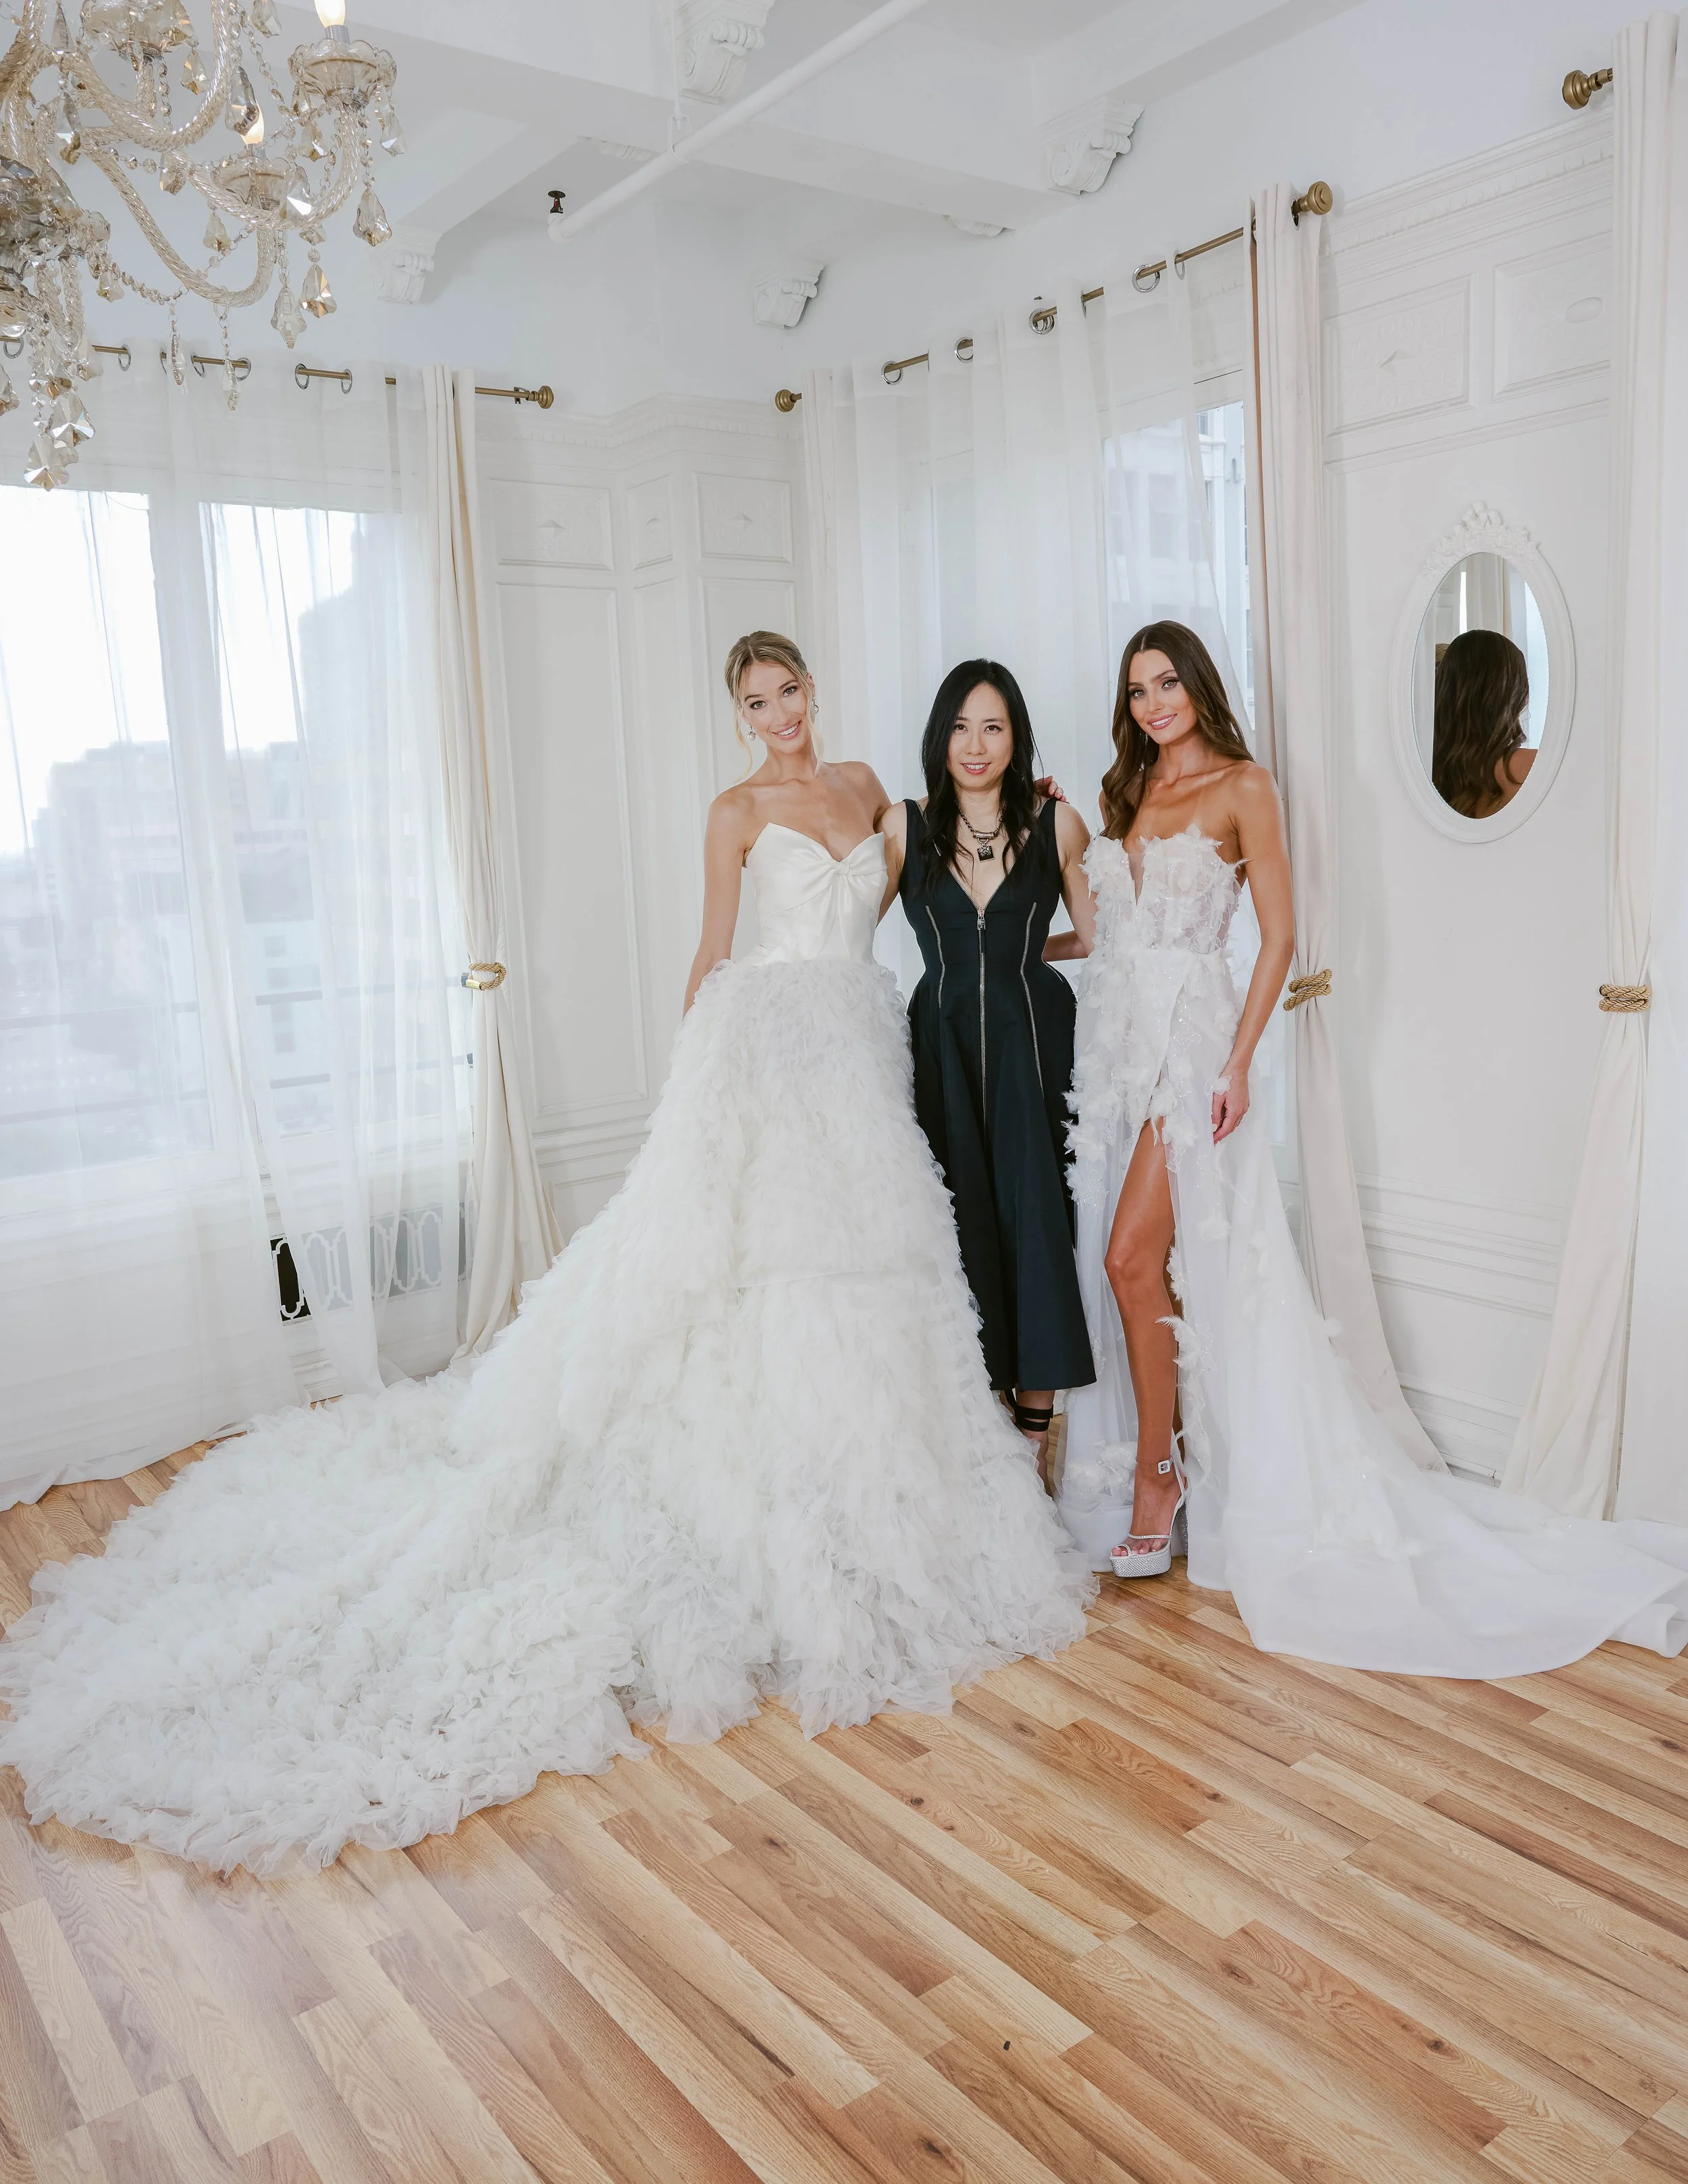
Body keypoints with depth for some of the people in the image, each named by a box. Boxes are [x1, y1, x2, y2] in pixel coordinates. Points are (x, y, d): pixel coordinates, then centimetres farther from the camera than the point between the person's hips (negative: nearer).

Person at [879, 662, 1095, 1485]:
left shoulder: (1055, 823, 3)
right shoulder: (904, 826, 4)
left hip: (1031, 1040, 0)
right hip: (942, 1042, 1)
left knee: (1035, 1224, -1)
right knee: (961, 1230, 2)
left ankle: (1034, 1432, 10)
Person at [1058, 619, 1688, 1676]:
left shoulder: (1241, 786, -1)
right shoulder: (1128, 794, 18)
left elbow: (1278, 936, -7)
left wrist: (1239, 1062, -14)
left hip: (1187, 1036, -6)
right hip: (1113, 1034, 6)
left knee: (1134, 1254, -14)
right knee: (1118, 1261, 5)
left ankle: (1158, 1474, 2)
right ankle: (1163, 1458, 18)